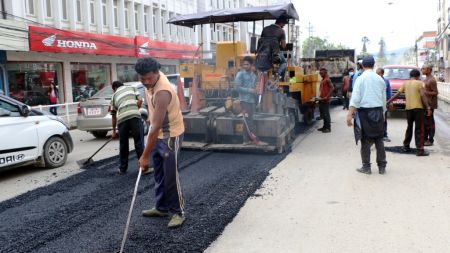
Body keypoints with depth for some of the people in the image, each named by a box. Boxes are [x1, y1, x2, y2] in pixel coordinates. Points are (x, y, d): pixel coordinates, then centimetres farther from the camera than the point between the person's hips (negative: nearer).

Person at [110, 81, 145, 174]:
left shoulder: (114, 95, 26)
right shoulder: (132, 88, 24)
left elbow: (113, 115, 27)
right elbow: (140, 100, 8)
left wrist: (114, 131, 34)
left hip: (122, 119, 2)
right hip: (134, 116, -2)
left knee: (123, 145, 14)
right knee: (139, 143, 3)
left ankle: (123, 169, 23)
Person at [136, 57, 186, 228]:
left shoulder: (162, 92, -32)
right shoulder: (151, 80, -4)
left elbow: (157, 127, -35)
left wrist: (145, 156, -33)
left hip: (170, 135, -9)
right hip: (157, 133, 9)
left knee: (171, 176, -5)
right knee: (159, 174, 16)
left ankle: (178, 212, 9)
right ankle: (161, 207, 29)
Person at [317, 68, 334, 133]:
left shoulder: (327, 79, -11)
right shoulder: (322, 80, 15)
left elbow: (332, 88, -20)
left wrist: (327, 97, -22)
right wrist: (320, 96, 15)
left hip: (325, 100, -9)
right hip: (321, 100, 9)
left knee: (326, 114, -5)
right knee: (323, 114, 14)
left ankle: (328, 128, 0)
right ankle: (325, 126, 23)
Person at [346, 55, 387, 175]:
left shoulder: (360, 78, -4)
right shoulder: (380, 79, 8)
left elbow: (355, 97, -13)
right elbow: (384, 98, 11)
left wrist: (350, 114, -16)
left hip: (365, 111, -3)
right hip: (378, 111, 4)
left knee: (366, 140, 4)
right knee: (379, 139, 11)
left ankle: (366, 167, 8)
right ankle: (382, 167, 16)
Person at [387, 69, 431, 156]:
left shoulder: (405, 83, 10)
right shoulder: (419, 83, -2)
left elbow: (397, 94, 6)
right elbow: (423, 96, -12)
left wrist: (389, 101, 14)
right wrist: (428, 107, -13)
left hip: (408, 108, 5)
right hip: (418, 108, -5)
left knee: (409, 128, 20)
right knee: (419, 129, -4)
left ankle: (406, 146, 26)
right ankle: (420, 150, -6)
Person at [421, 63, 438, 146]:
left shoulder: (432, 80, -15)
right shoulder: (426, 79, 14)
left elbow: (435, 92, -18)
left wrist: (425, 92, -22)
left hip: (430, 104, -9)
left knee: (429, 122, -3)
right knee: (424, 122, 13)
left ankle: (430, 140, 3)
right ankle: (425, 138, 22)